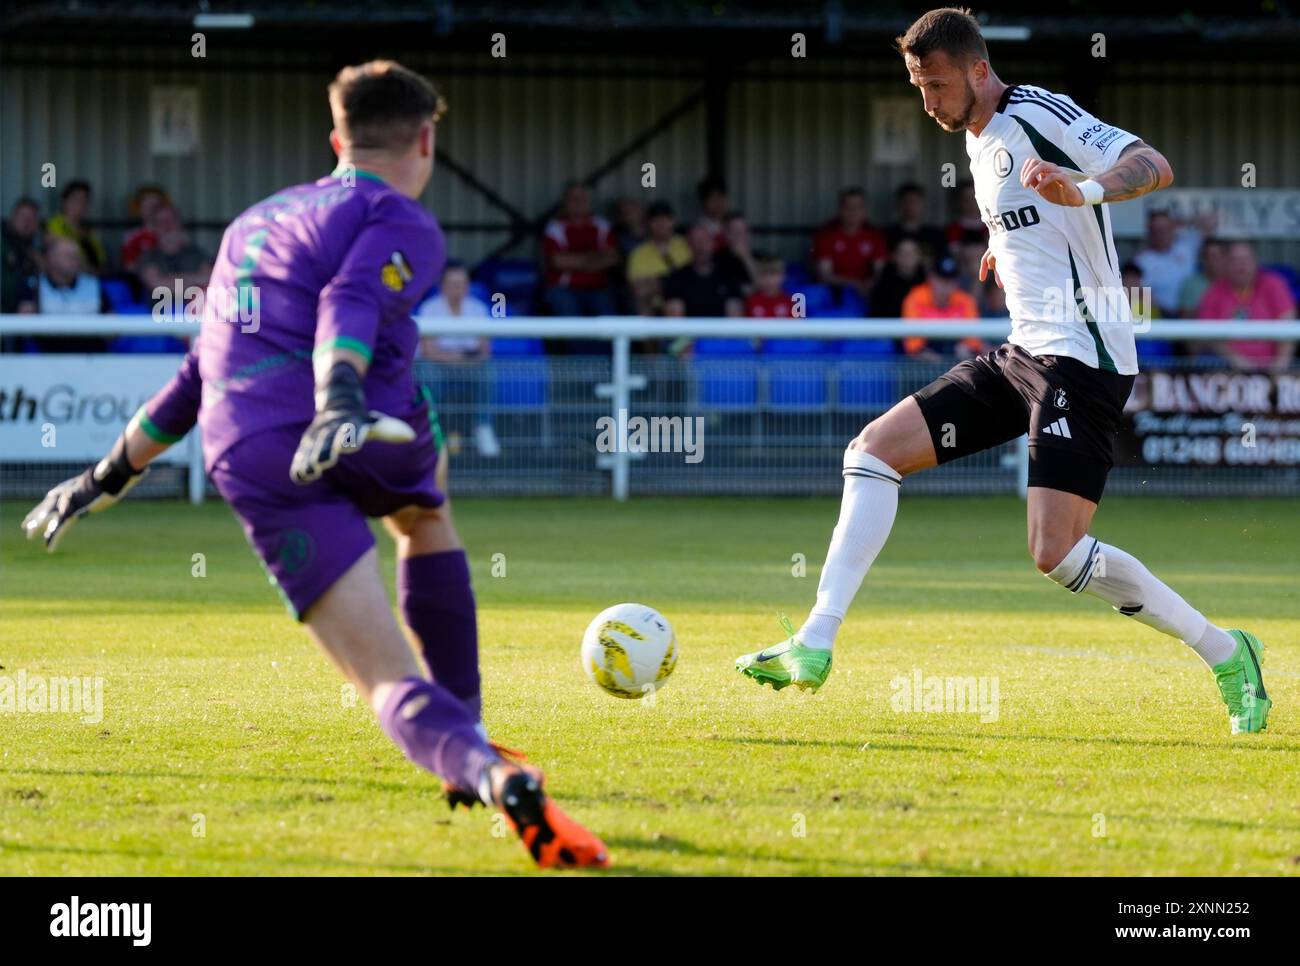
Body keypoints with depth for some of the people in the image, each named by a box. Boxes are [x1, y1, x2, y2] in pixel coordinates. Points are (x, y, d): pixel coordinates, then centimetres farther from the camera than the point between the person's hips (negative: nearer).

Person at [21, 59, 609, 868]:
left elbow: (199, 374, 36)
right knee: (426, 510, 35)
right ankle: (466, 728, 26)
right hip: (370, 437, -3)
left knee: (393, 685, -5)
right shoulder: (402, 223, 9)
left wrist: (112, 476, 46)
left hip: (249, 461, 3)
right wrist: (340, 398, -32)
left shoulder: (254, 223, 30)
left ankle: (490, 772, -36)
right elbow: (352, 303, -14)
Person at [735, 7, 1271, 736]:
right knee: (873, 450, 2)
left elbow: (1155, 167, -25)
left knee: (1057, 554, -17)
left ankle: (1224, 652, 0)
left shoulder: (1039, 114, -11)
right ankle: (815, 647, -1)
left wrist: (1085, 190, -41)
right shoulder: (982, 144, 16)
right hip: (1023, 353, 9)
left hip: (1082, 360, -9)